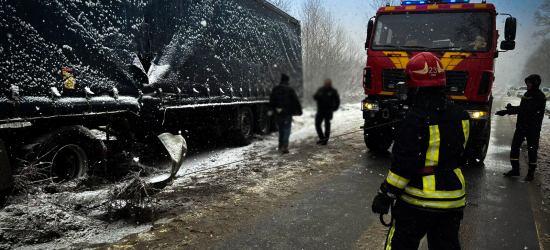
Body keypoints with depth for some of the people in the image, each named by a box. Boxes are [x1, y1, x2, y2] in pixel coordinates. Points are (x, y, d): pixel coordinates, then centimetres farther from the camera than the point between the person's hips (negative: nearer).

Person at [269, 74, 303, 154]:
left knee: (281, 128, 18)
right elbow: (296, 101, -8)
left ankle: (280, 145, 27)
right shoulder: (290, 89, -8)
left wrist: (271, 109, 25)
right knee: (287, 129, -2)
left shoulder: (275, 89, 7)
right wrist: (299, 110, 0)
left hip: (278, 112, 5)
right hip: (287, 112, -5)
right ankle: (285, 146, -13)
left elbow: (271, 101, 14)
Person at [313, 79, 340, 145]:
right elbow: (314, 97, 5)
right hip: (320, 111, 4)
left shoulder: (333, 91, 0)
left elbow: (337, 101, 6)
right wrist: (318, 95, -16)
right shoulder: (321, 89, 10)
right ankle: (321, 138, 17)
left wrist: (334, 108, -1)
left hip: (328, 111, -4)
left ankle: (325, 140, 5)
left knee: (327, 125, -2)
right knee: (317, 124, 2)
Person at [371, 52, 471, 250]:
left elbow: (404, 164, -22)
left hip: (419, 201, -7)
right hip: (452, 199, 7)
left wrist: (385, 195, -15)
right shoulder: (460, 116, 0)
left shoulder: (416, 119, -22)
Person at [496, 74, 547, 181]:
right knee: (514, 147, 5)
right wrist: (511, 108, -5)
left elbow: (525, 109, -25)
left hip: (533, 128, -7)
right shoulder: (527, 94, 13)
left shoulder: (539, 96, -14)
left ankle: (531, 172, 15)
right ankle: (515, 169, 15)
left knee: (532, 150, 2)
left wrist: (507, 111, -30)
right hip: (521, 126, 7)